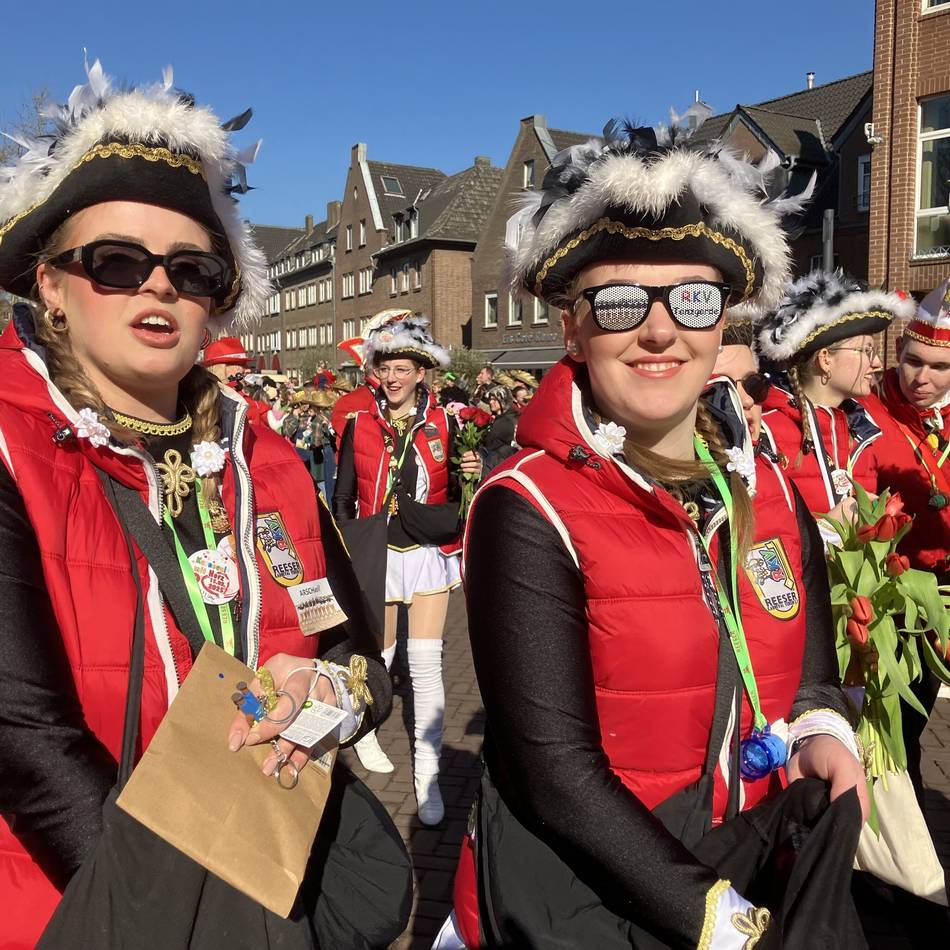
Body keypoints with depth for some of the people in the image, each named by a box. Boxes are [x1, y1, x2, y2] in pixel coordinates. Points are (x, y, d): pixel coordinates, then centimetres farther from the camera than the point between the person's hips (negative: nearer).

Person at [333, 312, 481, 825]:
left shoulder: (443, 423, 0)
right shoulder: (359, 425, 0)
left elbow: (454, 496, 3)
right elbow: (342, 497, 4)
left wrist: (470, 475, -17)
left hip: (429, 554, 0)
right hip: (375, 555, 0)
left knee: (426, 663, -3)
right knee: (377, 653, 14)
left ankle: (427, 769, 10)